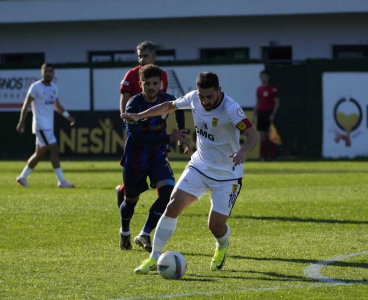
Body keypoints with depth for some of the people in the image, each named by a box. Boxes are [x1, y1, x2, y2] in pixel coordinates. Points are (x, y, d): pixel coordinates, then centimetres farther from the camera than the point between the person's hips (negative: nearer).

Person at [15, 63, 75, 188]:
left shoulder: (54, 87, 12)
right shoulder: (36, 87, -10)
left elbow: (57, 106, 22)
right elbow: (26, 105, -9)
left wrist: (68, 116, 9)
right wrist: (21, 122, -13)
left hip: (49, 125, 8)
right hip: (41, 125, -8)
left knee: (39, 154, 12)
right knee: (54, 149, -13)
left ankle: (22, 177, 24)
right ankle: (61, 181, -12)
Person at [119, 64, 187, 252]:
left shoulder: (166, 100, -7)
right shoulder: (134, 105, -22)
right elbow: (137, 137, -31)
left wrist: (182, 134, 13)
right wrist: (169, 138, -33)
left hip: (158, 156, 3)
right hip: (135, 159, -3)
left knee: (168, 192, -20)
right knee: (131, 200, 12)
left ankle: (144, 235, -8)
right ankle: (125, 233, 45)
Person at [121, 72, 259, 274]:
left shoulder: (231, 109, -25)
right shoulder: (193, 98, -7)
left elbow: (253, 135, -36)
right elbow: (170, 106, 14)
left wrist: (243, 151, -57)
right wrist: (140, 116, 12)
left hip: (227, 176, -5)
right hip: (199, 166, 5)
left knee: (216, 225, -9)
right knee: (174, 205, -13)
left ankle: (221, 248, 29)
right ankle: (154, 258, -4)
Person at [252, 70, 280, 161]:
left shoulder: (272, 89, -4)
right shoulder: (259, 89, 14)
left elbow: (277, 103, -6)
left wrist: (273, 114, -14)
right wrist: (254, 115, 16)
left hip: (269, 113, -6)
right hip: (260, 113, 6)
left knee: (270, 135, -9)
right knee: (262, 136, 5)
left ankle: (273, 156, -7)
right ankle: (263, 156, 8)